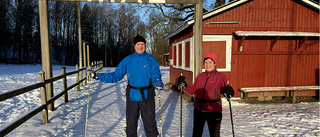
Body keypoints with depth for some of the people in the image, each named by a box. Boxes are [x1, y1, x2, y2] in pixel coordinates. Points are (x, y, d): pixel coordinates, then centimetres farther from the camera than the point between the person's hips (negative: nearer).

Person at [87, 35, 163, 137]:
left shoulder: (151, 60, -2)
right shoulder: (128, 60, 3)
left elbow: (156, 76, -10)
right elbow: (116, 76, 4)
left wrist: (158, 83, -34)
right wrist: (97, 76, -3)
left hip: (147, 97, -2)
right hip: (132, 96, 2)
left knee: (150, 123, 7)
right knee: (131, 124, 15)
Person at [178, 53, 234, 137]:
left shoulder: (221, 77, -6)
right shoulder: (200, 76, 6)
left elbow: (226, 91, -11)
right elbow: (193, 90, 12)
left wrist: (228, 92, -33)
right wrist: (184, 85, -3)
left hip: (213, 110, -4)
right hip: (198, 109, 4)